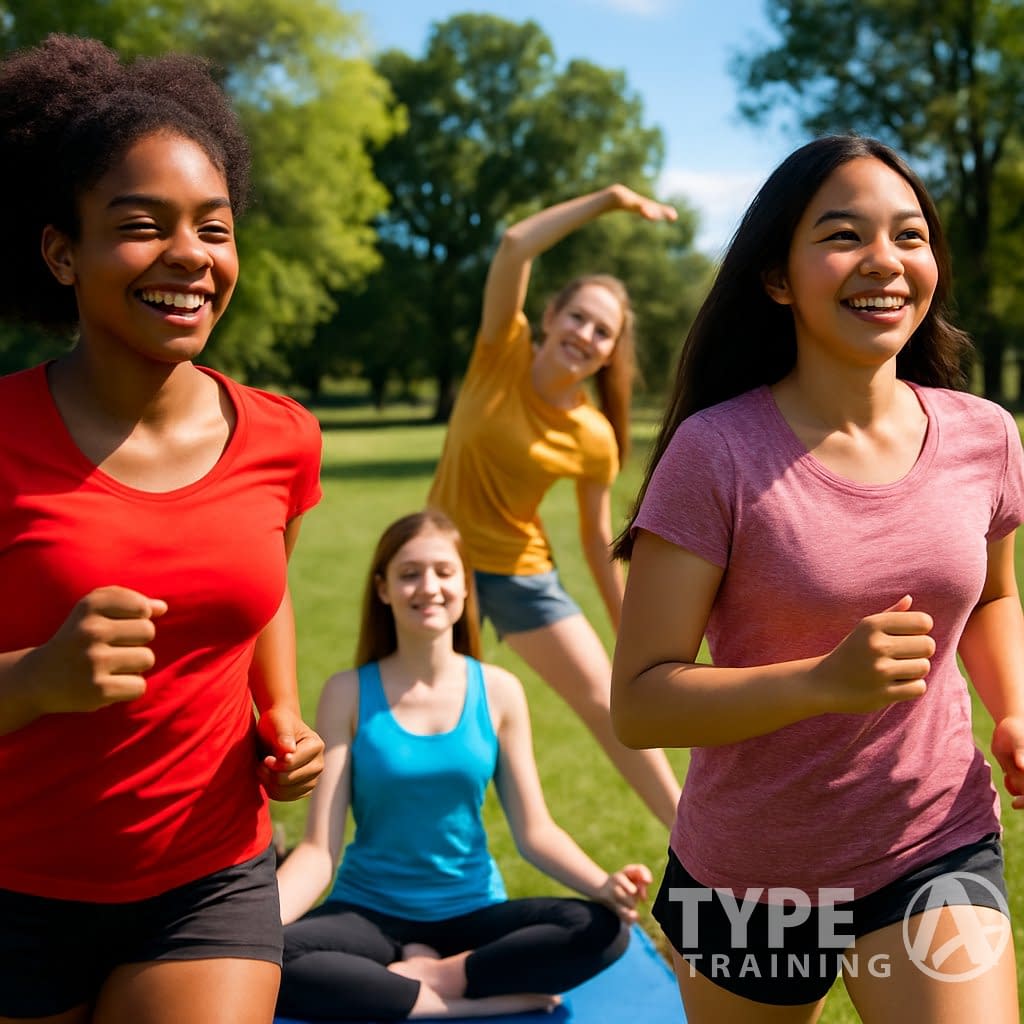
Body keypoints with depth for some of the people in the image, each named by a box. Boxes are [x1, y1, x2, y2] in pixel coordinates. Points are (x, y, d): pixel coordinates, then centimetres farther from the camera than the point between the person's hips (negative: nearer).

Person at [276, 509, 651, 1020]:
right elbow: (319, 849, -9)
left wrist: (604, 885, -20)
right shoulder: (349, 693, -5)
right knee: (268, 962, -32)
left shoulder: (498, 691, 0)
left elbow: (535, 832, 0)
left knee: (604, 930, -25)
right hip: (371, 913, -1)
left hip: (473, 913, 1)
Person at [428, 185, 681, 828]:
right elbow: (515, 246, -25)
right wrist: (608, 199, -23)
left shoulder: (594, 439, -10)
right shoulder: (503, 354, -12)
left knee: (607, 701, -1)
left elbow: (600, 543, 0)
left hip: (522, 573, 0)